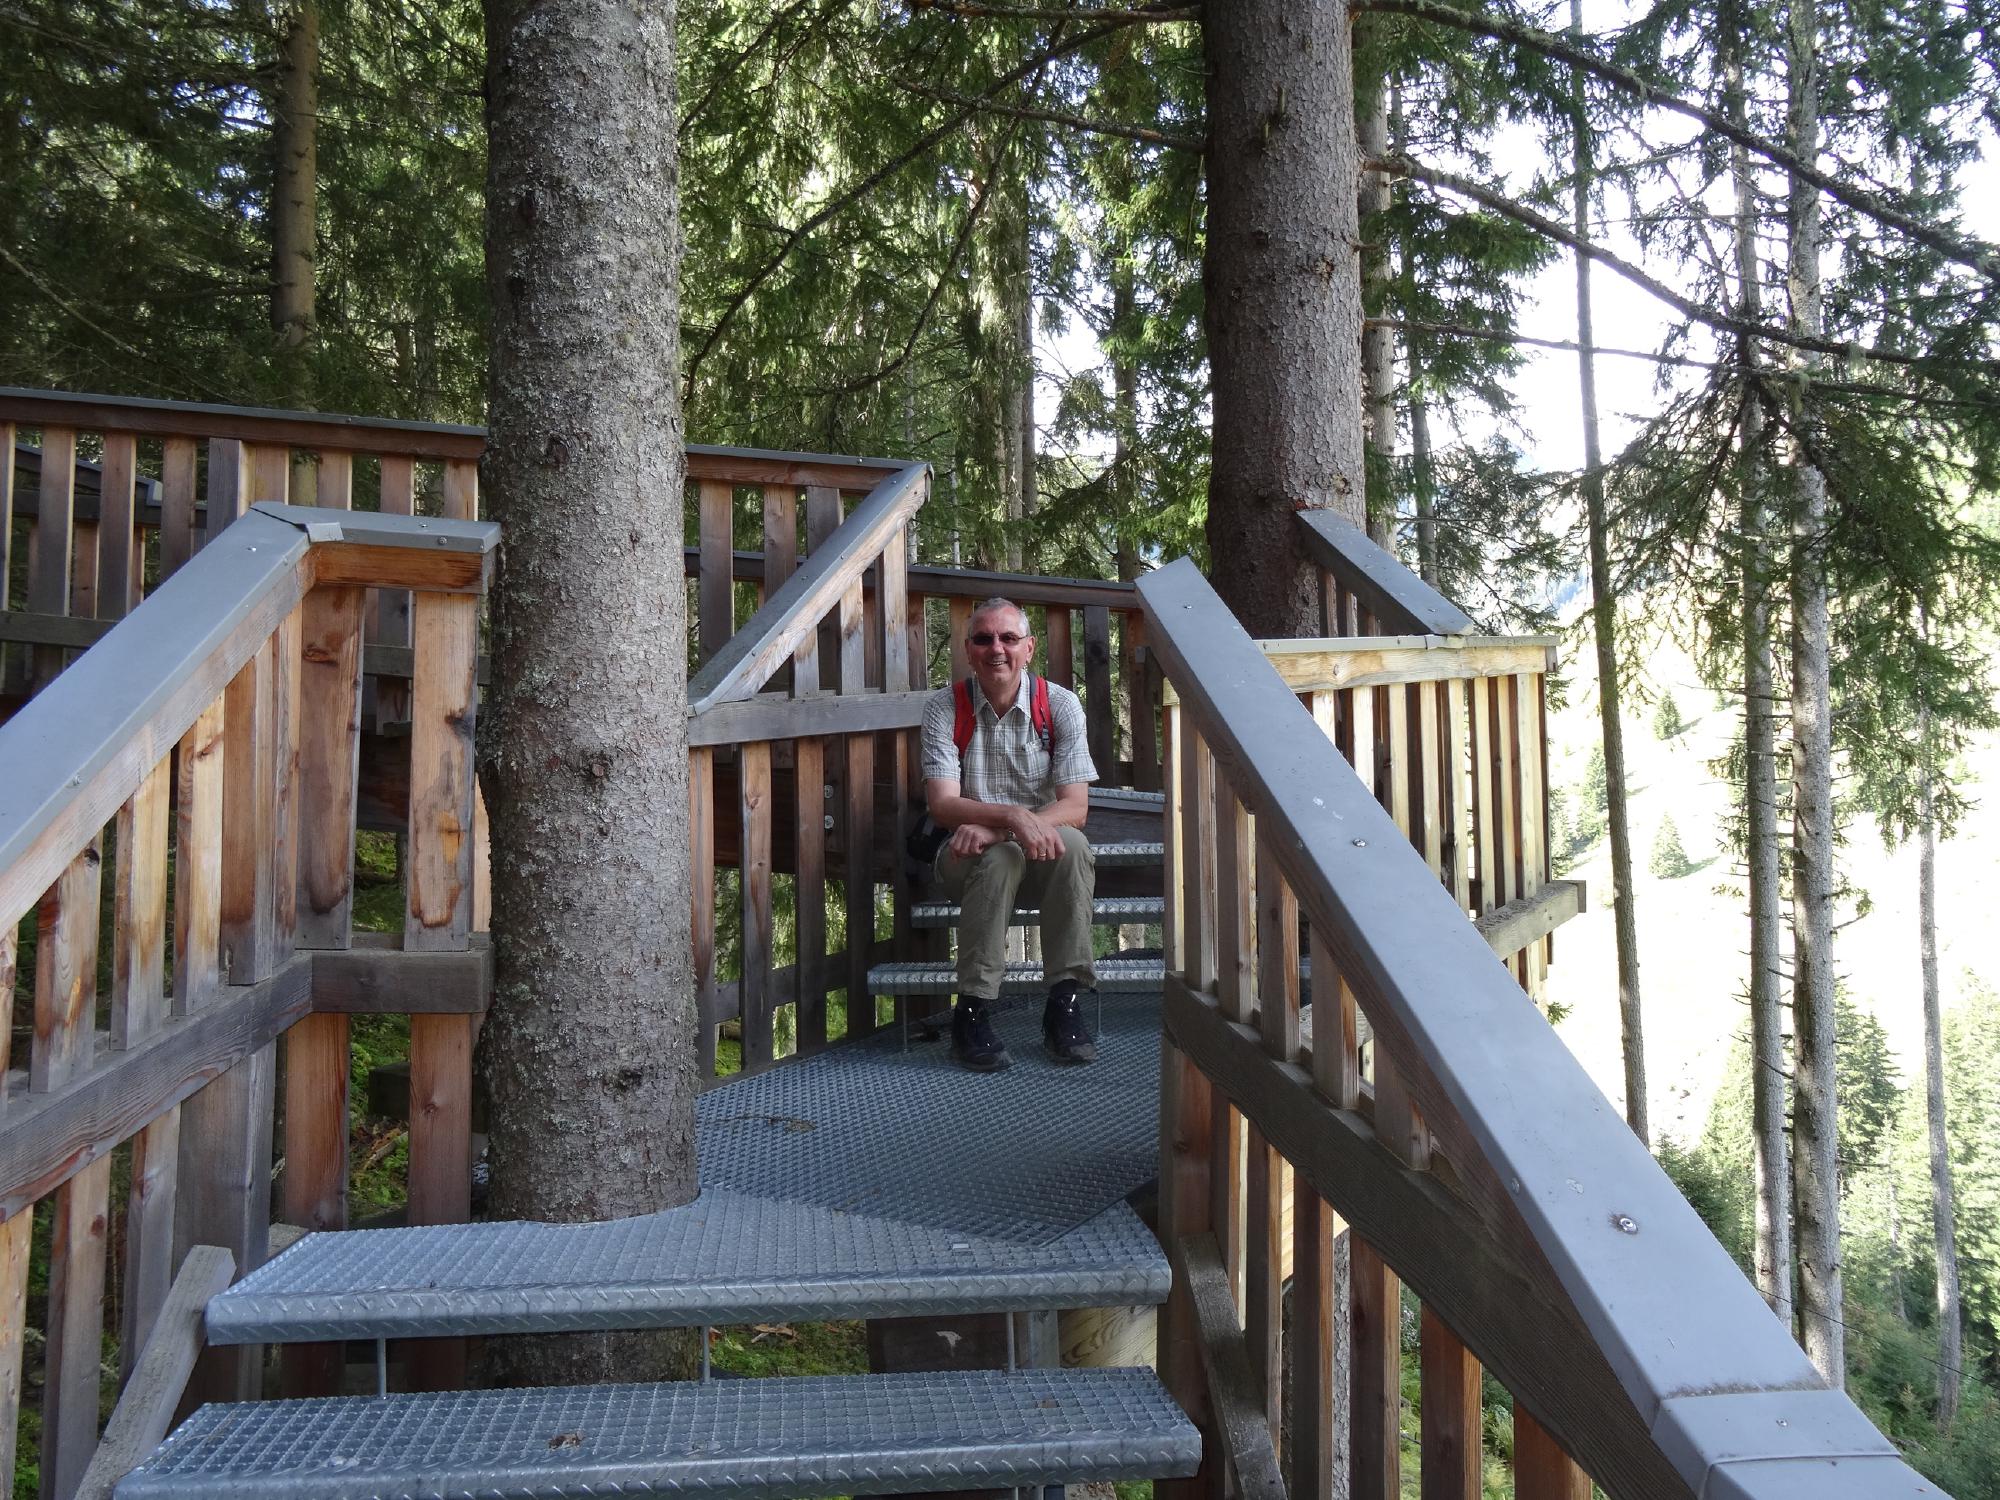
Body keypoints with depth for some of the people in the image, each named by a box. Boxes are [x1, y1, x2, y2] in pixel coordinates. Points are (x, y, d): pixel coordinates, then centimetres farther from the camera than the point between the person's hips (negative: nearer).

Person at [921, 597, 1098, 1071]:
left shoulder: (1060, 704, -4)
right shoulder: (944, 707, -5)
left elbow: (1075, 807, -12)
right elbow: (942, 805, -16)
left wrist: (989, 828, -28)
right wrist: (1013, 816, -36)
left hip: (1042, 862, 1)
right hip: (970, 858, -1)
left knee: (1071, 844, -31)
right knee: (1000, 857, -34)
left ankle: (1063, 1004, -24)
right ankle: (972, 1011, -27)